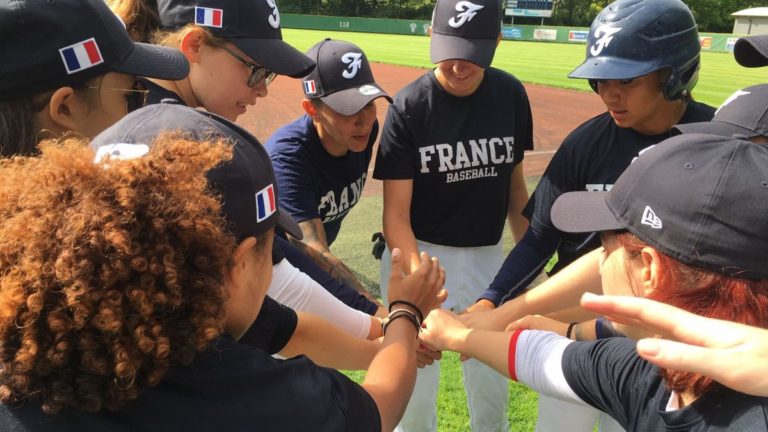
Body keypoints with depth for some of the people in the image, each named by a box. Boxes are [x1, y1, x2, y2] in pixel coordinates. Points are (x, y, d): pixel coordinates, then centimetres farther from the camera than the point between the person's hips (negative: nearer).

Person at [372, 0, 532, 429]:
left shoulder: (511, 94, -4)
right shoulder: (409, 106, -15)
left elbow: (514, 180, 7)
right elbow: (396, 214, -17)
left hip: (487, 256, 4)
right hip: (417, 252, -3)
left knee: (492, 375, 17)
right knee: (414, 378, 6)